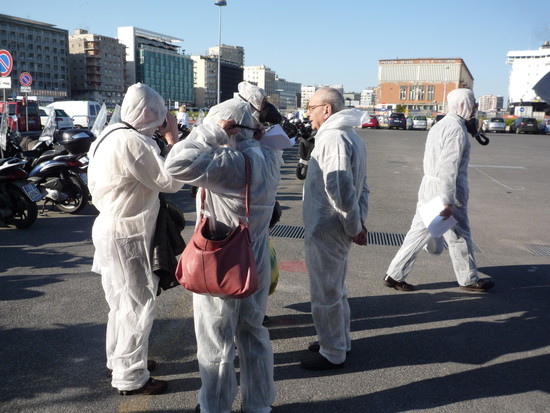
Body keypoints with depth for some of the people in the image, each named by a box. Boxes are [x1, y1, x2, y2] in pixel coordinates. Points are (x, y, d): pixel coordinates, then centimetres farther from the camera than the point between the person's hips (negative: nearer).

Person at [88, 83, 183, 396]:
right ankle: (131, 377, 12)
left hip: (112, 228, 10)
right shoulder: (133, 142, -23)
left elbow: (96, 183, 15)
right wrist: (173, 137, -14)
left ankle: (120, 359, 37)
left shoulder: (111, 135, 9)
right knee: (139, 304, 0)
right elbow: (172, 181, -20)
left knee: (124, 300, 22)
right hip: (128, 235, -10)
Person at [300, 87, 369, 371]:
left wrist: (354, 227, -16)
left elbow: (340, 189, -25)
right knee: (336, 288, 22)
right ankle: (340, 341, 38)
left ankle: (333, 354, 18)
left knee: (325, 293, 4)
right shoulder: (351, 136, 14)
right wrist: (359, 222, 12)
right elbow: (361, 186, 16)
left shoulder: (333, 138, -20)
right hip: (339, 228, 10)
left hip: (324, 229, -10)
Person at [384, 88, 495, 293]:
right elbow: (448, 167, -23)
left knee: (419, 232, 11)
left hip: (428, 187, 9)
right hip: (446, 190, -9)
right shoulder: (456, 129, -16)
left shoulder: (440, 125, 14)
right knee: (459, 237, 8)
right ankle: (469, 280, 26)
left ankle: (394, 275, 12)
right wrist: (448, 202, -23)